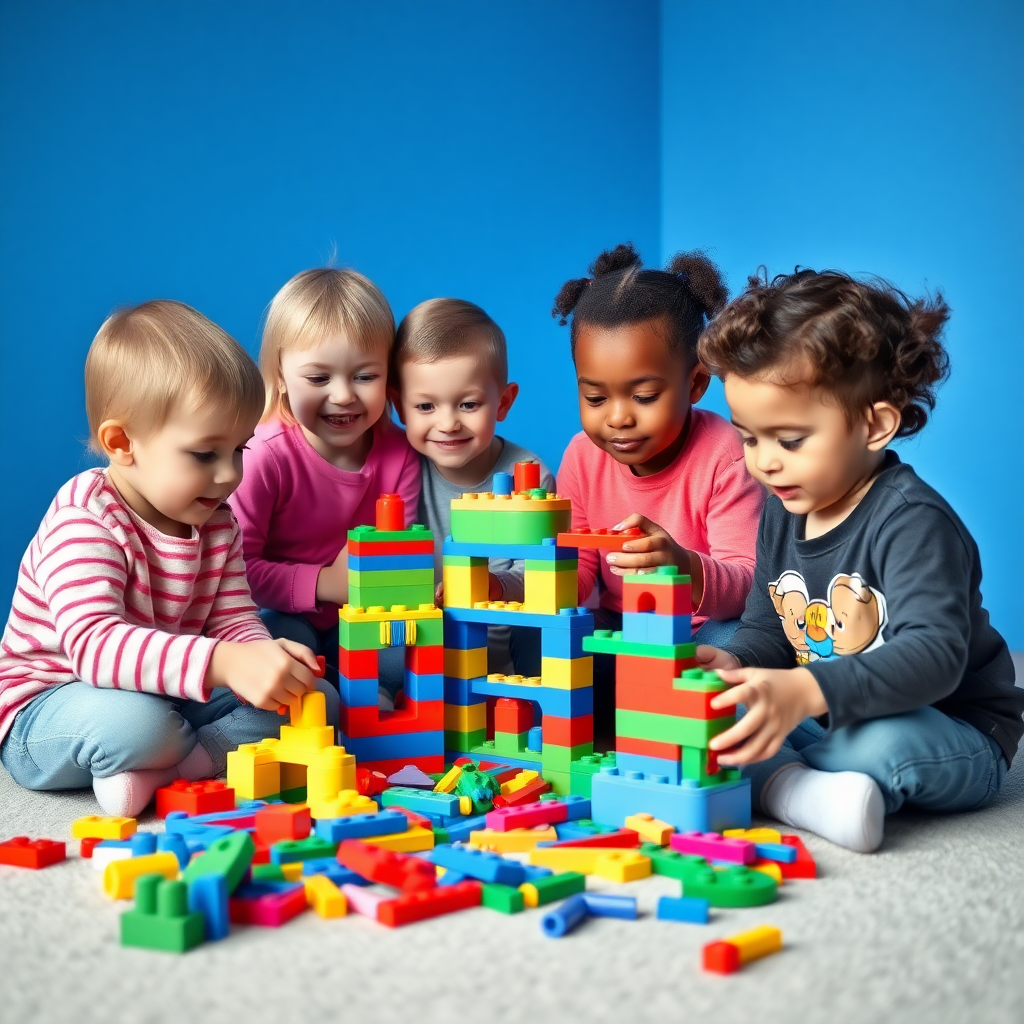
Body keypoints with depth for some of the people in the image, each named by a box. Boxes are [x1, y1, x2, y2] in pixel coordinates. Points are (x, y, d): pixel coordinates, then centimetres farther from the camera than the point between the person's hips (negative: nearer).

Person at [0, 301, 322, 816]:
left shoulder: (216, 523, 2)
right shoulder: (83, 522, -24)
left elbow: (235, 621, 0)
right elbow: (92, 643, -38)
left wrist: (266, 660, -26)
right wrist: (224, 664, -50)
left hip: (171, 699, 8)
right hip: (43, 710, -8)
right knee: (134, 722, -44)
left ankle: (157, 771, -21)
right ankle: (223, 756, -12)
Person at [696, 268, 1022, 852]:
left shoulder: (913, 520, -22)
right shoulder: (780, 518, 5)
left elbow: (933, 655, -35)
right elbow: (766, 628, 15)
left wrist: (806, 691, -49)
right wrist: (736, 662, -12)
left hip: (955, 740, -7)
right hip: (825, 721, 8)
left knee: (884, 741, -41)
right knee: (719, 710, -13)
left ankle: (766, 778, -19)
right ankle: (795, 791, -33)